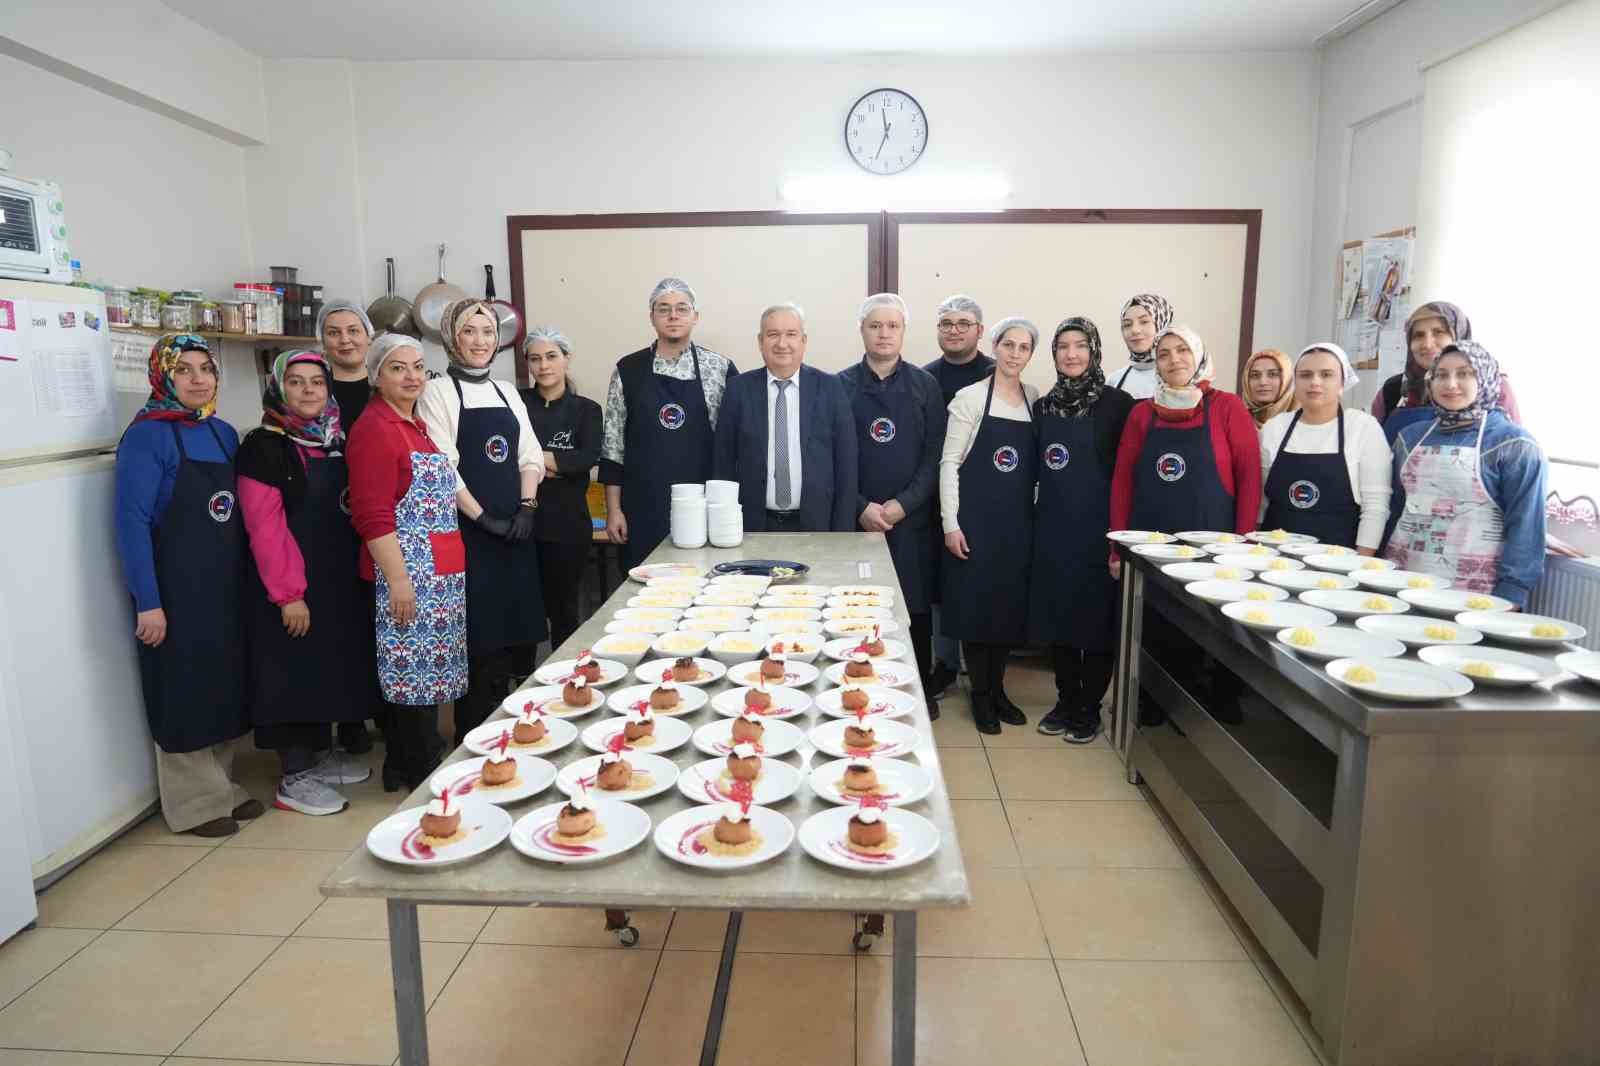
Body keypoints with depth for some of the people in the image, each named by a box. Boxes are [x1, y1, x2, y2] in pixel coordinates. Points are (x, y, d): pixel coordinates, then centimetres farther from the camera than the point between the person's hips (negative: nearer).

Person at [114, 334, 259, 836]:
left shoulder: (223, 433, 8)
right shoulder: (147, 436, -12)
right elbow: (131, 522, -16)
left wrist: (245, 579, 11)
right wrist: (147, 602, -19)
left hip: (226, 585, 6)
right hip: (175, 589, -6)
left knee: (225, 688, 14)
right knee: (185, 695, 5)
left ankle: (223, 787, 30)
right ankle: (194, 803, 19)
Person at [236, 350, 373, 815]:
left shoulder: (336, 440, 10)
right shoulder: (263, 446, -11)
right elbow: (264, 526, -16)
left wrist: (355, 568, 8)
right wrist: (288, 593, -19)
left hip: (338, 579, 7)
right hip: (293, 585, -7)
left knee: (330, 665, 14)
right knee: (294, 672, 0)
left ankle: (322, 756, 29)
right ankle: (294, 778, 11)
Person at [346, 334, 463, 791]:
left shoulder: (416, 424, 16)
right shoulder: (374, 428, -10)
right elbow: (373, 516, -17)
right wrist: (398, 580, -20)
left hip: (442, 572, 9)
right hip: (409, 573, -9)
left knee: (428, 668, 13)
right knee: (415, 670, -2)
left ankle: (404, 765, 25)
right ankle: (425, 776, 8)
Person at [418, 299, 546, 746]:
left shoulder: (507, 392, 14)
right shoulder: (439, 392, -3)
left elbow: (530, 455, 10)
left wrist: (527, 507, -5)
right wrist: (483, 517, -15)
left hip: (515, 529, 5)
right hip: (469, 530, -5)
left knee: (516, 629, 8)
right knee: (478, 636, -2)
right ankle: (472, 740, 12)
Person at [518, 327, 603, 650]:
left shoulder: (586, 409, 6)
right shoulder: (516, 401, 7)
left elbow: (589, 456, -11)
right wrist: (558, 462, -14)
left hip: (567, 523, 0)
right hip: (522, 519, 1)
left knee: (564, 610, 9)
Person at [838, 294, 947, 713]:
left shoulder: (925, 385, 5)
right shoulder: (841, 385, 3)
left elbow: (934, 454, 1)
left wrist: (903, 504, -10)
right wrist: (860, 507, -9)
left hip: (911, 518, 1)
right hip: (856, 518, 0)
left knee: (916, 604, 6)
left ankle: (920, 688, 21)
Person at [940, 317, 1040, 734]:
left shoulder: (1036, 399, 7)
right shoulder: (970, 397, -6)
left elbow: (1036, 462, 13)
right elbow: (949, 461, -7)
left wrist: (1036, 512, 8)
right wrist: (950, 523, -12)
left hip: (1019, 519, 4)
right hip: (976, 517, -4)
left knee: (1011, 603, 10)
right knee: (975, 604, 2)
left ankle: (997, 688, 26)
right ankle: (981, 695, 18)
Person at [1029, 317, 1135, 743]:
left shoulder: (1117, 403, -5)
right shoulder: (1043, 405, 8)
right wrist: (1036, 516, 7)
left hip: (1098, 528, -4)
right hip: (1052, 528, 4)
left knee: (1097, 617, 4)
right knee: (1056, 616, 9)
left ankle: (1089, 708, 17)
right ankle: (1066, 700, 24)